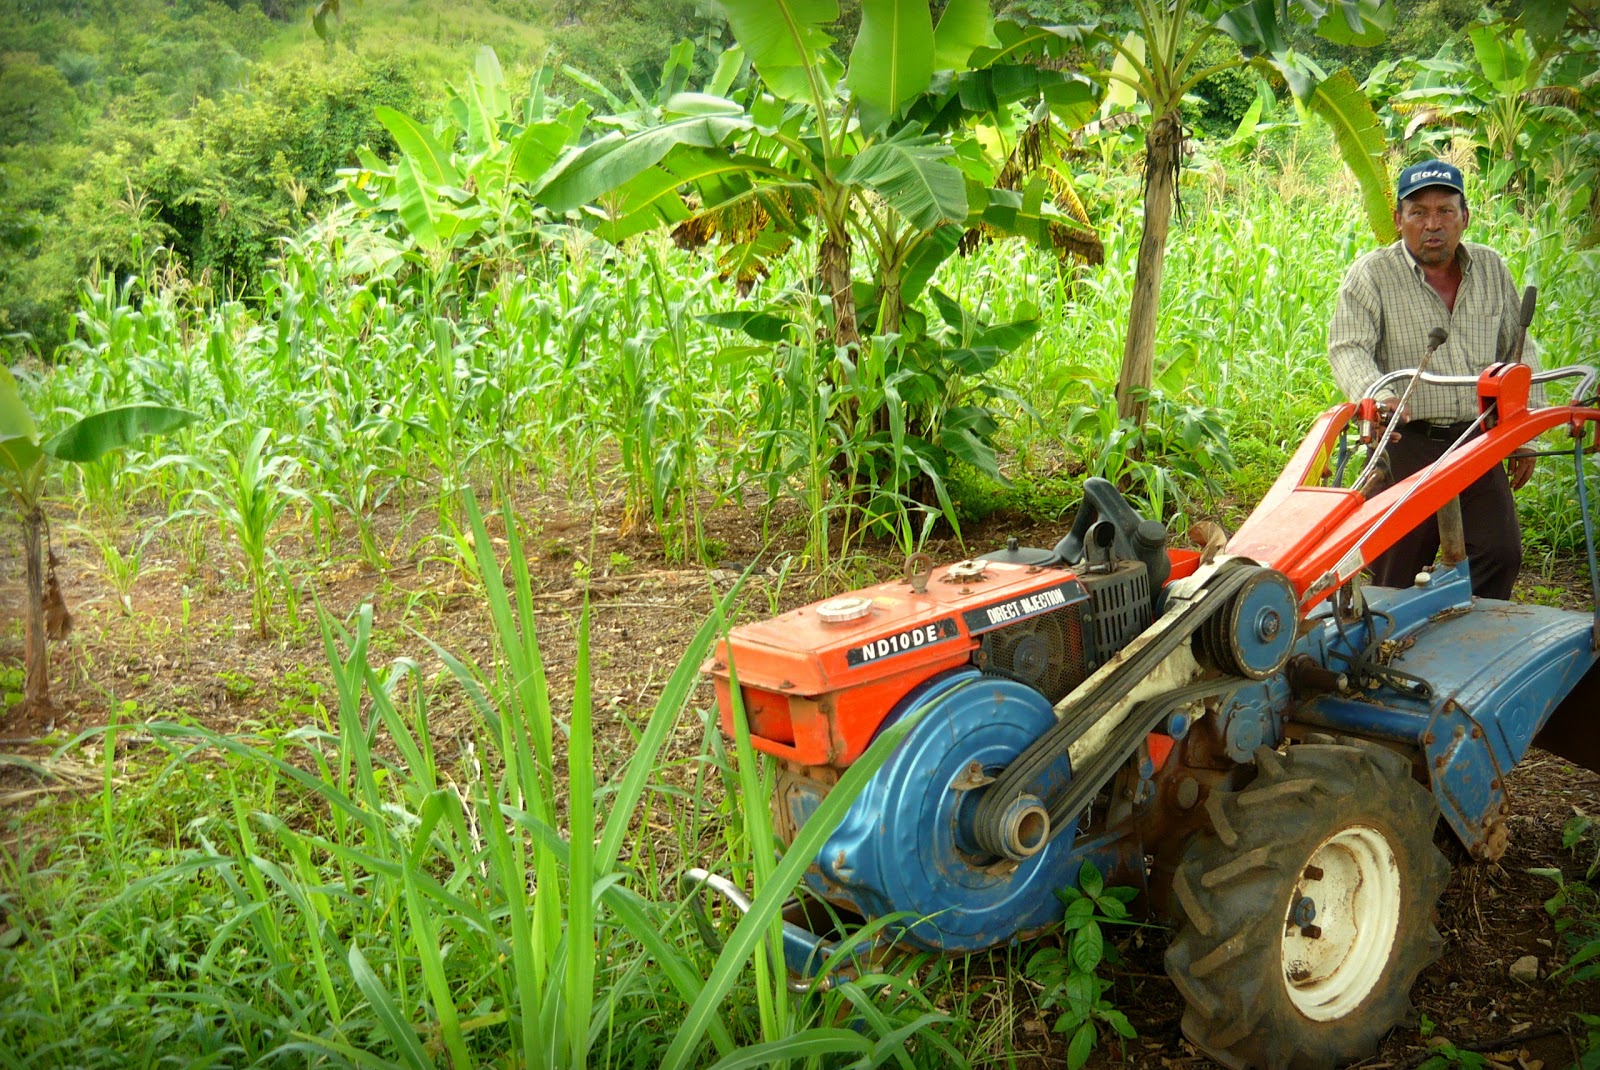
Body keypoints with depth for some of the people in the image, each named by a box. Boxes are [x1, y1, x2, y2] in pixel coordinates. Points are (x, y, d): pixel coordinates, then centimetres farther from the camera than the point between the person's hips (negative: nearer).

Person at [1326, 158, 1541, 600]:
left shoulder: (1491, 270, 11)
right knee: (1397, 568, 1)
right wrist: (1377, 396, -34)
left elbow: (1518, 352, 18)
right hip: (1406, 444, -3)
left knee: (1501, 553, -3)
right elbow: (1348, 349, -13)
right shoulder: (1371, 273, -2)